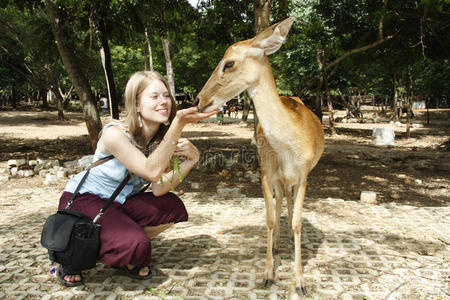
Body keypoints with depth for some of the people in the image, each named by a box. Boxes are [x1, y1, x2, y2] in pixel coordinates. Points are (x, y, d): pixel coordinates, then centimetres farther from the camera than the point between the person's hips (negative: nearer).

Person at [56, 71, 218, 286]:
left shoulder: (163, 139, -6)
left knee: (173, 209, -16)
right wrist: (178, 124, -43)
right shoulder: (114, 134, -26)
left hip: (120, 202, 7)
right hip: (83, 200, -6)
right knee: (136, 246, -29)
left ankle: (128, 256, 6)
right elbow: (151, 171, -37)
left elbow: (159, 189, -16)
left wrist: (188, 161, -31)